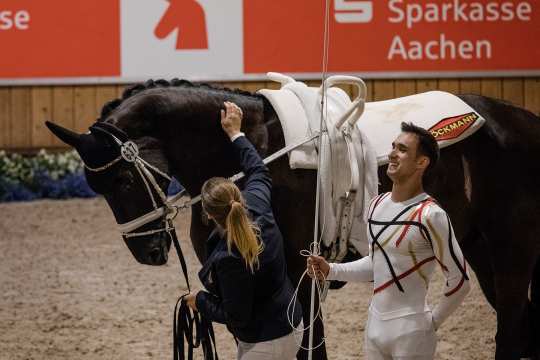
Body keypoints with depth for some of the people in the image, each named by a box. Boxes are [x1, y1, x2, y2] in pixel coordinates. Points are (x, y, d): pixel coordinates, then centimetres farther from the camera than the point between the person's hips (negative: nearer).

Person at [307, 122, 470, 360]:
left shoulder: (430, 215, -16)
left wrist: (433, 321, -5)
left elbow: (459, 281, -12)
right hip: (375, 323, 7)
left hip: (410, 331, -7)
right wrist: (331, 271, 8)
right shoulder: (378, 204, 7)